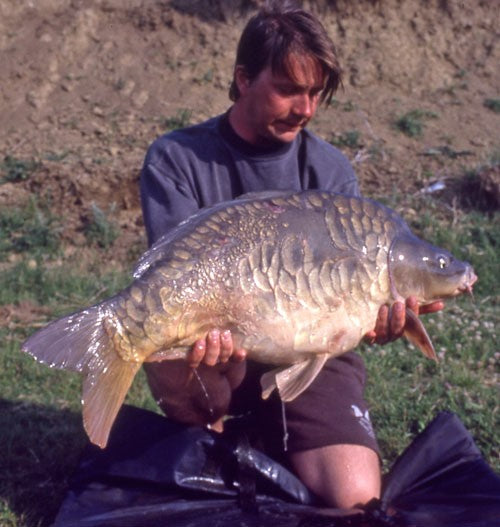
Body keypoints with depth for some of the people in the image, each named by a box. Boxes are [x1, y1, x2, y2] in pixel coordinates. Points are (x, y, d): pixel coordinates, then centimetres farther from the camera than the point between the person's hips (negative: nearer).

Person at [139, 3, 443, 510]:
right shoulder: (176, 158, -5)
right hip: (215, 355, -1)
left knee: (354, 497, -20)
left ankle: (266, 441, 14)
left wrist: (374, 315, -30)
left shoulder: (331, 170, 1)